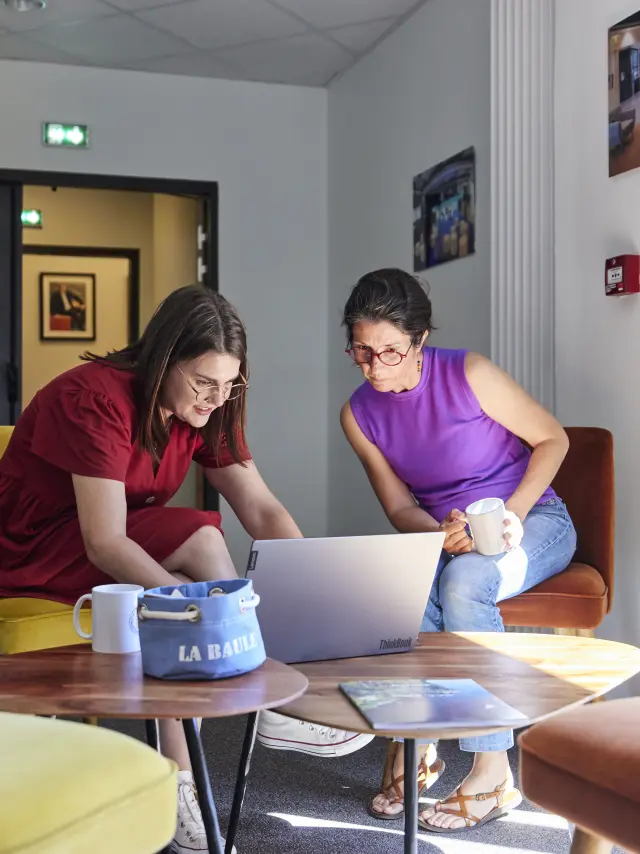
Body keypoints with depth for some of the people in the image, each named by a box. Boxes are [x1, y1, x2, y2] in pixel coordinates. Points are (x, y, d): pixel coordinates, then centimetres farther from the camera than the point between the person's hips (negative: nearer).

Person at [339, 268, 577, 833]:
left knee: (464, 581, -35)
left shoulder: (468, 374, -17)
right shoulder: (359, 415, -4)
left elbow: (552, 438, -7)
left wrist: (511, 513, -20)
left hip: (535, 521, -3)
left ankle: (493, 774, -28)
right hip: (442, 533, 3)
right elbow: (399, 505, -1)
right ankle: (411, 746, -21)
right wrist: (441, 533, -23)